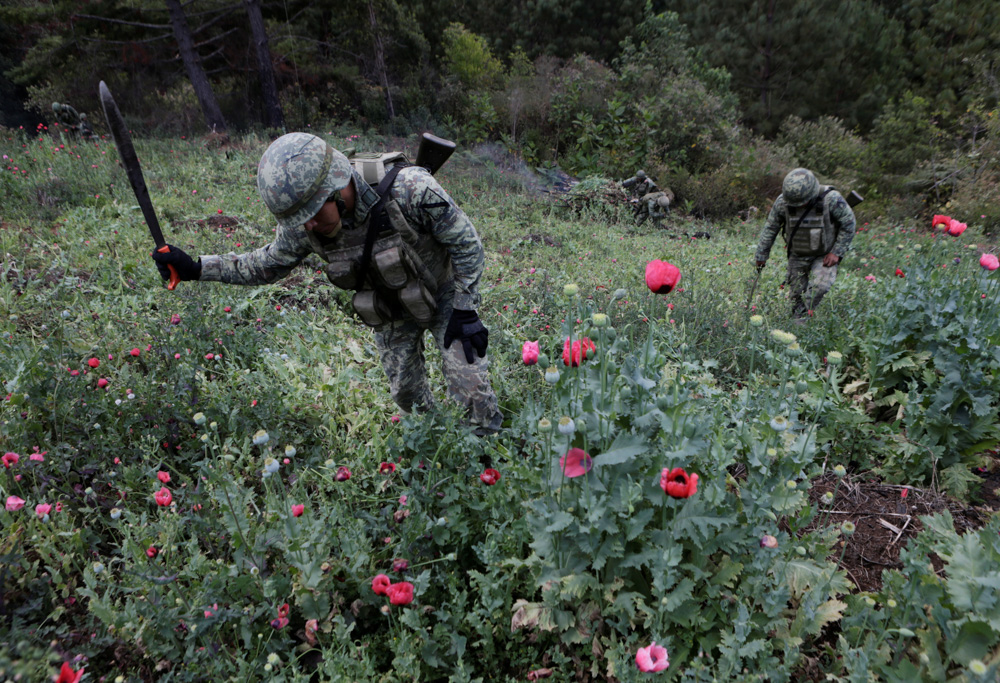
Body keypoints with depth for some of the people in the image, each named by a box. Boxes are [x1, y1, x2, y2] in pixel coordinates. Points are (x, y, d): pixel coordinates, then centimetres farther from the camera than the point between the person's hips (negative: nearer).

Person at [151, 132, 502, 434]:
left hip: (444, 292, -4)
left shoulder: (410, 190, -37)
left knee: (469, 387, -9)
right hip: (389, 309, 4)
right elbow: (268, 264, -2)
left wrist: (464, 312, -20)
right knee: (405, 392, 13)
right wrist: (196, 267, -11)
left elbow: (467, 244, -23)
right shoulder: (305, 225, -21)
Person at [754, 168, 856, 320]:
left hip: (824, 256, -2)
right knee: (797, 294, 6)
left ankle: (802, 316, -11)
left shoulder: (831, 199, -22)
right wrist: (761, 254, 4)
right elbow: (770, 228, -1)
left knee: (820, 286, -25)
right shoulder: (782, 201, -16)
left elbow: (848, 223, -8)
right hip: (797, 256, 2)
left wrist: (837, 252, -11)